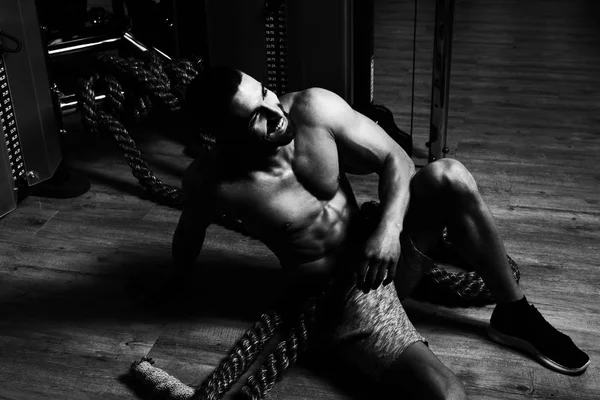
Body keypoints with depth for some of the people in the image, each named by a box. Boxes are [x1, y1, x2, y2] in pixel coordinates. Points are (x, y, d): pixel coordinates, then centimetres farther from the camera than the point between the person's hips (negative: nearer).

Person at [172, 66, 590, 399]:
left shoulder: (313, 108, -15)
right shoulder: (213, 184, -22)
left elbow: (396, 160, -9)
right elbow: (190, 231, 0)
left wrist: (389, 225, -25)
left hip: (378, 246, 5)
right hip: (341, 294, -5)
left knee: (448, 177, -23)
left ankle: (513, 314, -4)